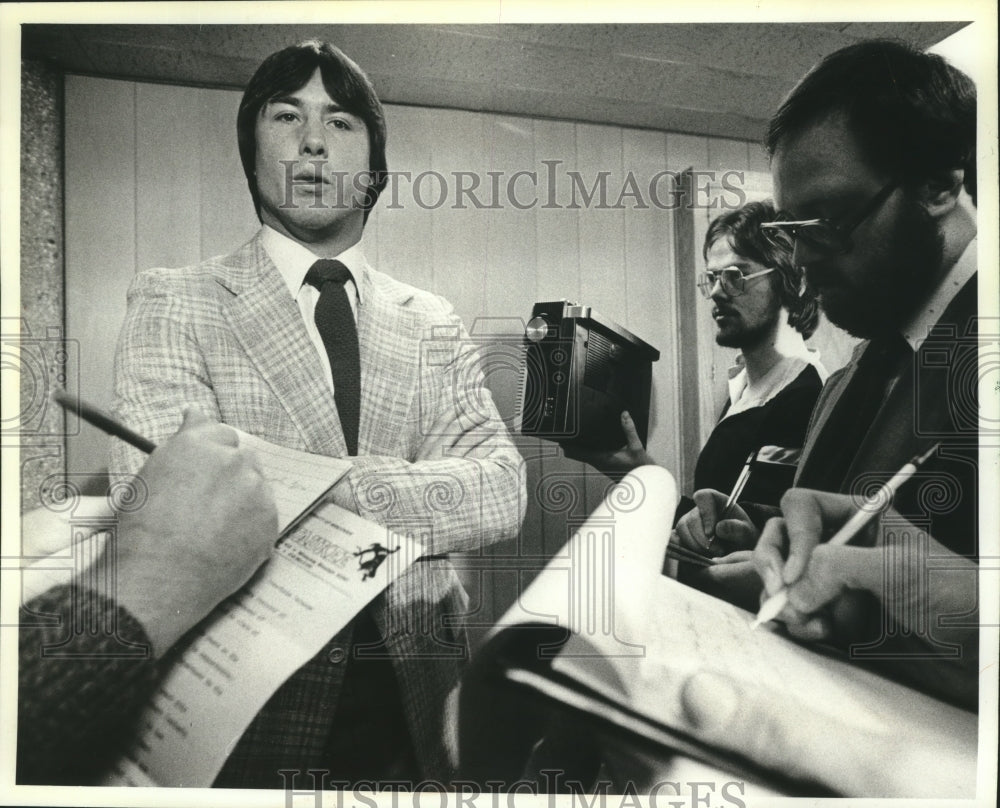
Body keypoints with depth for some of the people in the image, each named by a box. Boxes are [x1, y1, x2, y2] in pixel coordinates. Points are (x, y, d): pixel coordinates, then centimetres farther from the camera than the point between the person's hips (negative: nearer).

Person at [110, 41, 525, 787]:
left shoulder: (433, 324, 2)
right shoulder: (176, 301, -5)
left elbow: (503, 491, -9)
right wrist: (422, 499, -17)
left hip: (417, 690, 3)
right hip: (256, 694, -2)